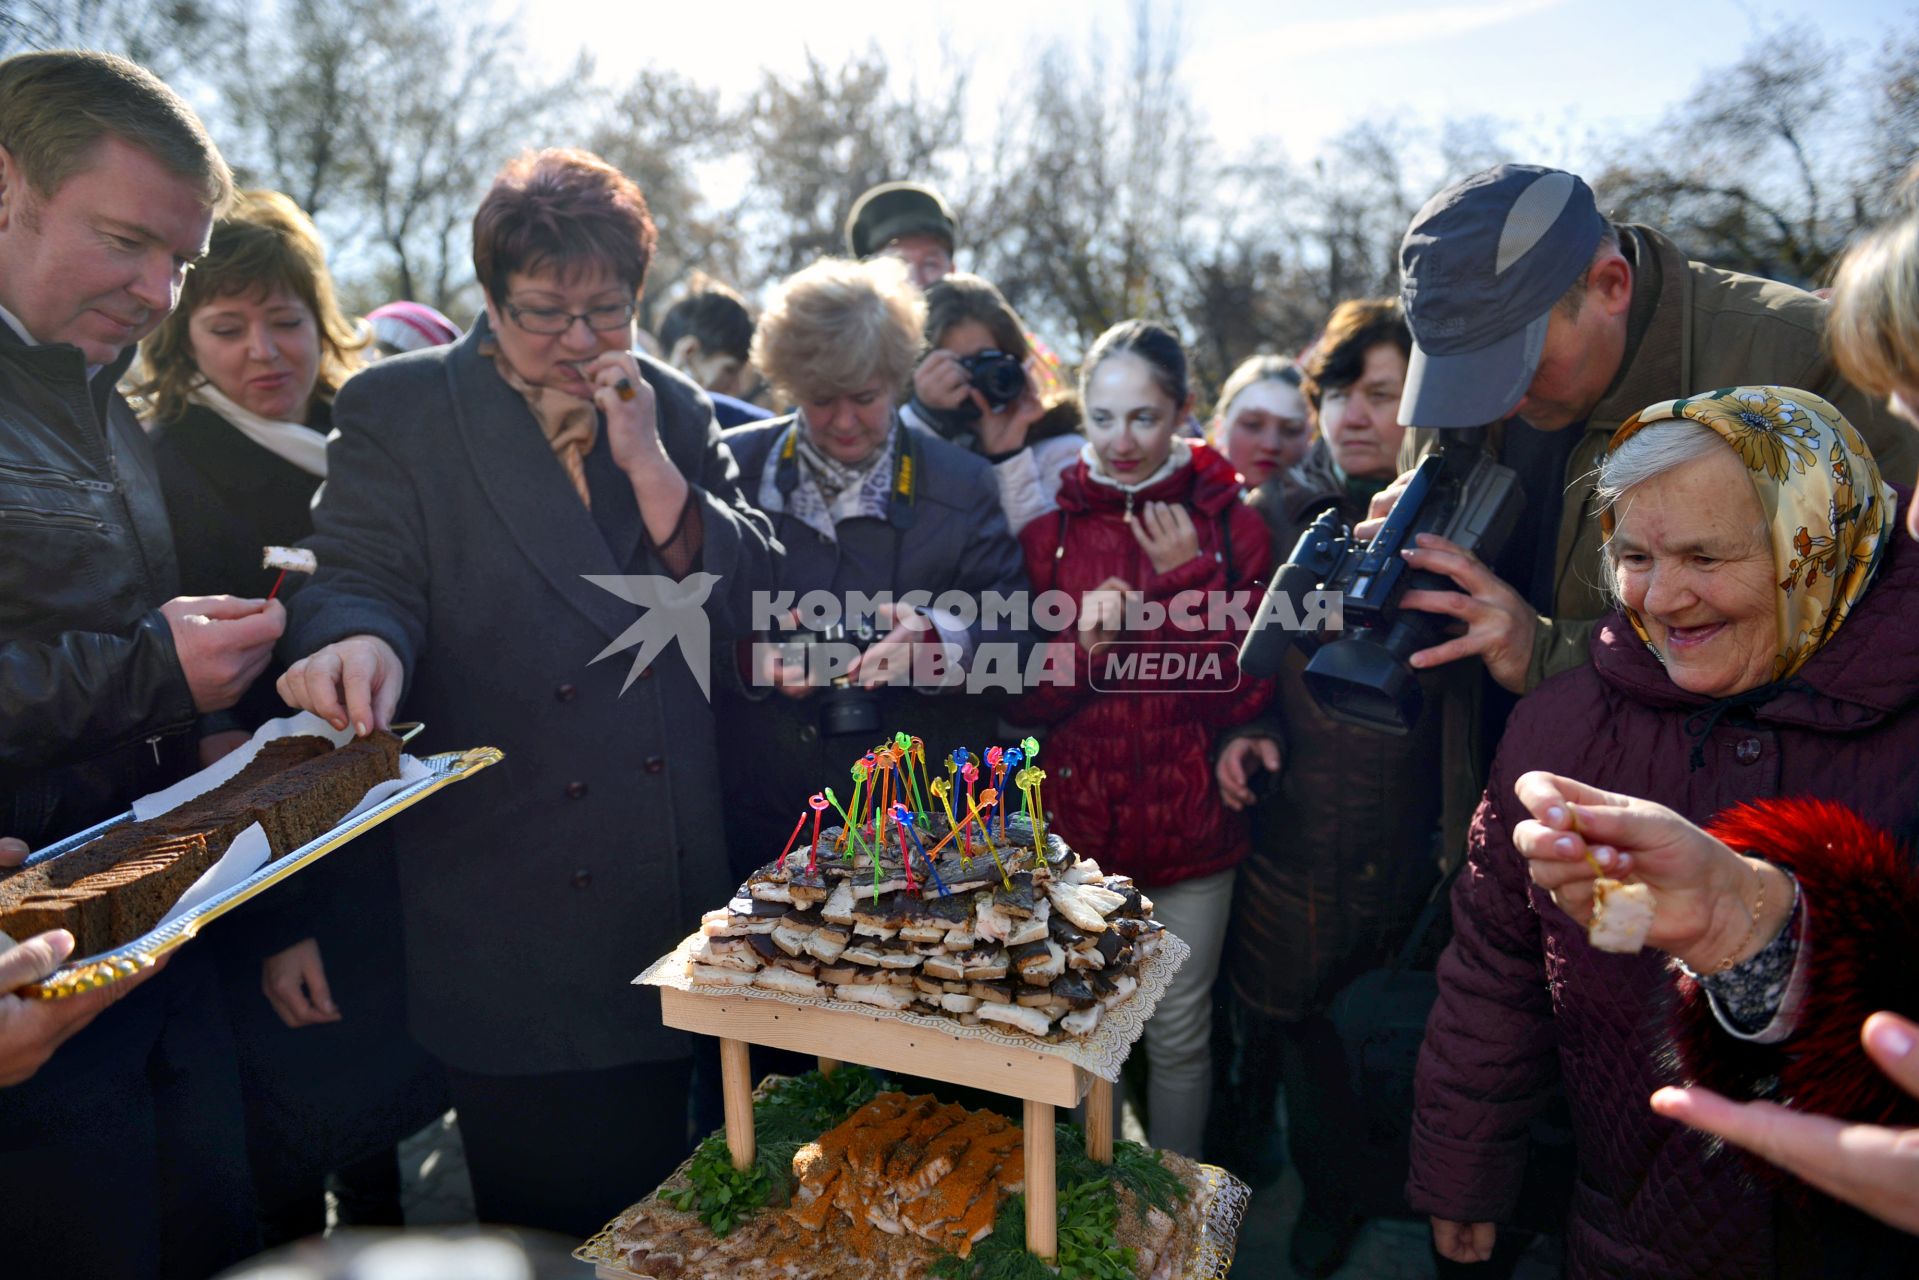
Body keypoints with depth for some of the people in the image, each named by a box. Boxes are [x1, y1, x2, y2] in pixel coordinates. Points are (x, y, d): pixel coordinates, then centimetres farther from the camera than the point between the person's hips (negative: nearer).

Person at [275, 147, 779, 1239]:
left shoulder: (675, 409, 7)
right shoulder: (396, 410, -1)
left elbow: (746, 598, 0)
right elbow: (361, 582, -9)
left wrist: (649, 462, -12)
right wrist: (362, 642, -32)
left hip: (667, 892, 3)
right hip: (505, 904, -3)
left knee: (652, 1217, 18)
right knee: (541, 1224, 11)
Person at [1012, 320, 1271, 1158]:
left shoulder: (1228, 524, -1)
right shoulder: (1050, 525, 1)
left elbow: (1241, 696, -7)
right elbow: (1022, 699, 1)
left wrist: (1191, 580, -15)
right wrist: (1083, 641, -18)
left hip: (1188, 826, -1)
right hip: (1074, 821, 1)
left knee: (1179, 1031, 10)